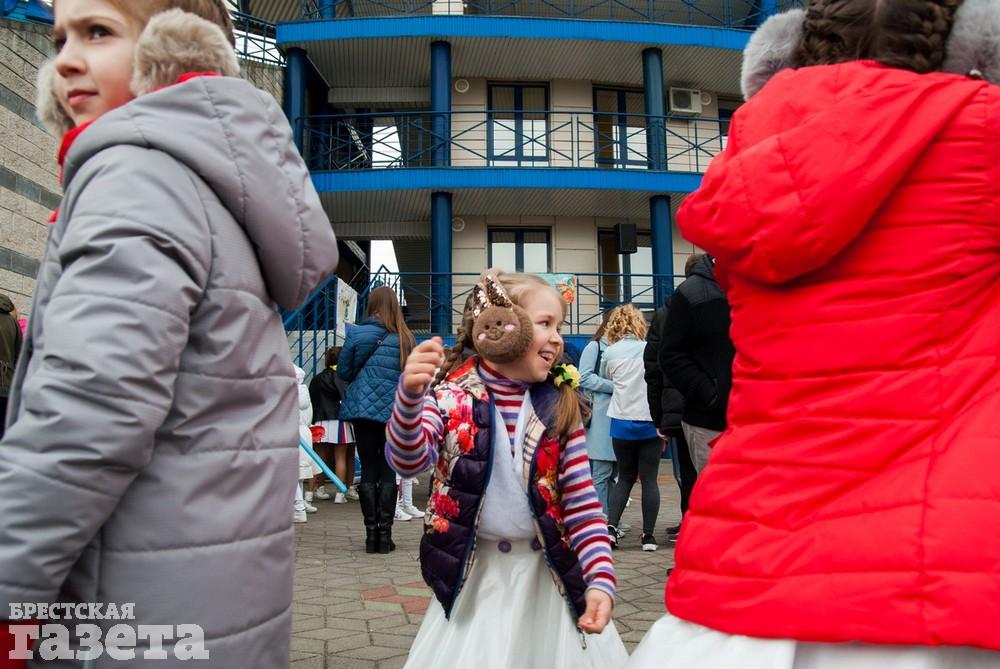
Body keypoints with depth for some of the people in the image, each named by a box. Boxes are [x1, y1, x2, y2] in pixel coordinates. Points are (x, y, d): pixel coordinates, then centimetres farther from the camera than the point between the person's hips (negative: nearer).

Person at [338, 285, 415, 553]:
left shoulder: (357, 334, -3)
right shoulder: (405, 338, -1)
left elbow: (343, 372, 3)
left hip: (363, 408, 0)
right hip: (394, 411, 0)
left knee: (368, 471, 6)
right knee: (388, 473, 6)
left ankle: (372, 534, 8)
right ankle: (385, 535, 7)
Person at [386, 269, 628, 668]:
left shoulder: (560, 405, -4)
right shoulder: (451, 396, -9)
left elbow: (582, 501, -4)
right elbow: (408, 462, -21)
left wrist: (600, 578, -15)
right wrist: (410, 395, -38)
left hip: (548, 572, 2)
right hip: (474, 573, -1)